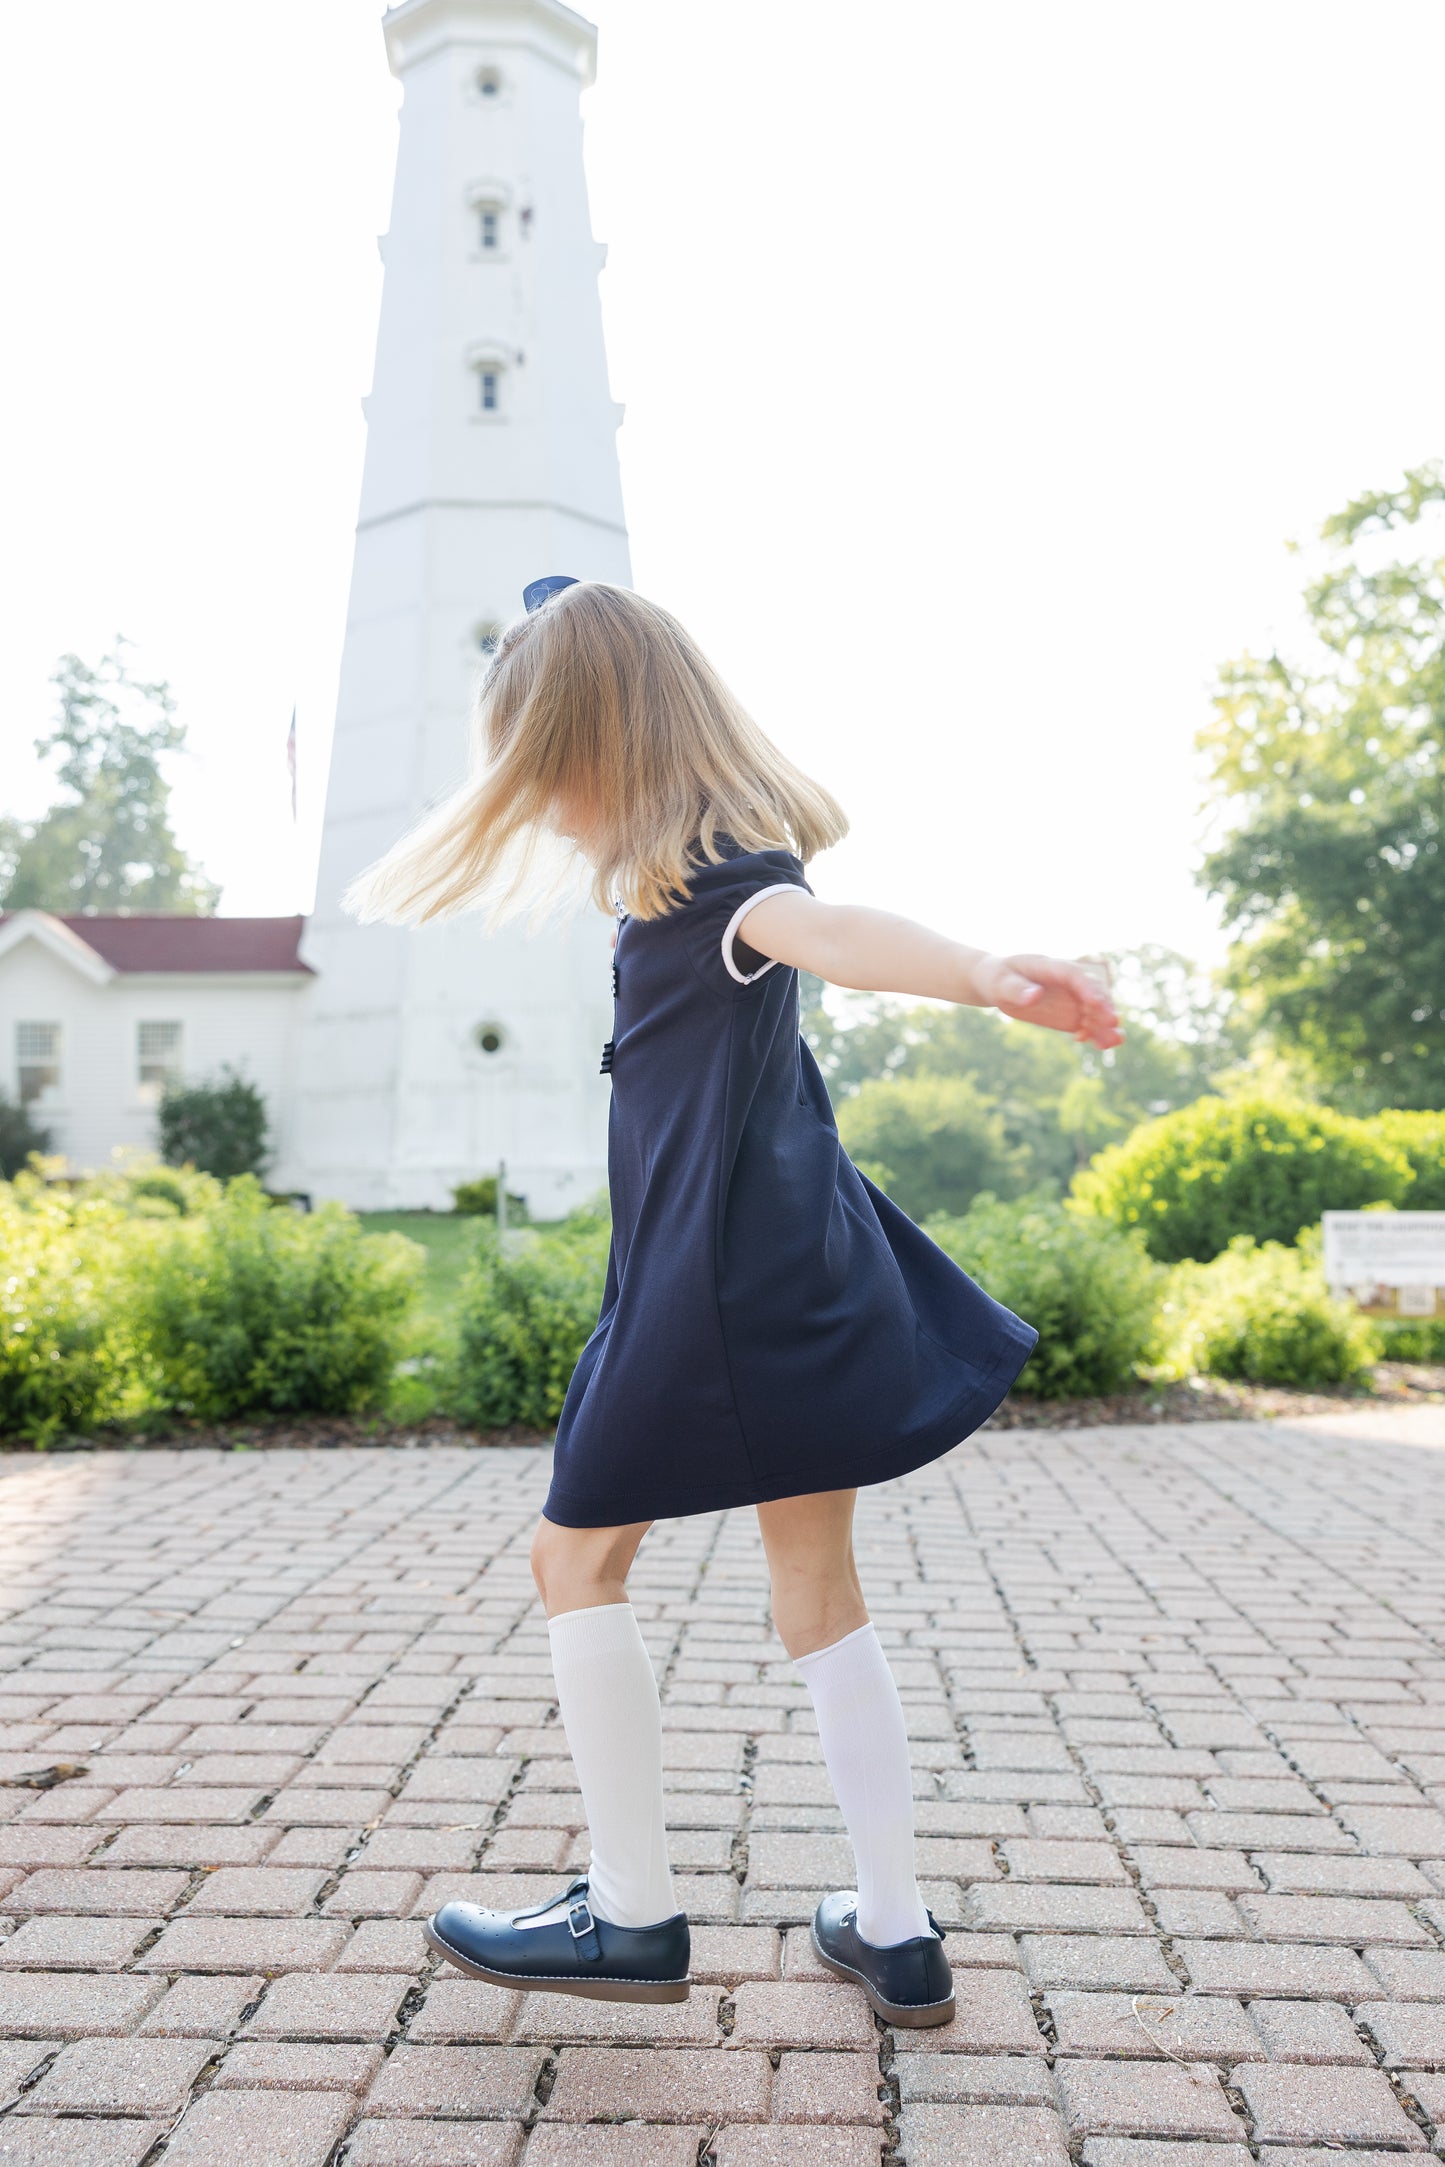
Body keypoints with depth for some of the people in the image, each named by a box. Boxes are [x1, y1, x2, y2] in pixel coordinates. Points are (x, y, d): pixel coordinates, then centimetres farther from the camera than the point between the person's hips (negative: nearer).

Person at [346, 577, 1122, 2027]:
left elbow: (820, 927, -36)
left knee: (578, 1558, 7)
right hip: (802, 1284, 9)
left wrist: (982, 975, -54)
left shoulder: (701, 878, -13)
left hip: (712, 1287, -9)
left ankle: (633, 1915, 14)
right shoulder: (722, 862, 15)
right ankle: (895, 1933, 19)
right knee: (819, 1594, 13)